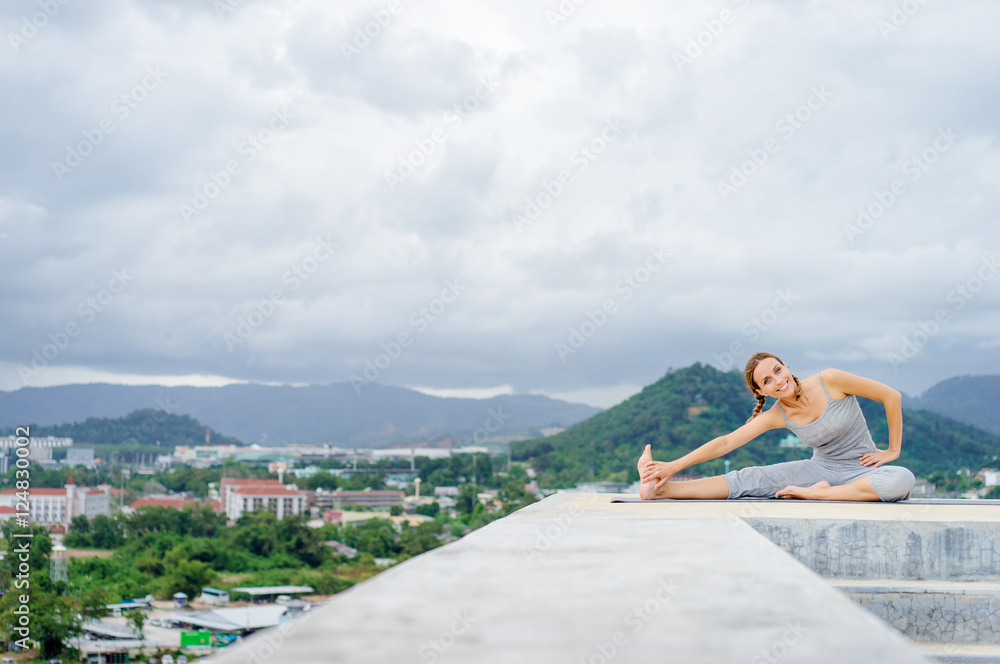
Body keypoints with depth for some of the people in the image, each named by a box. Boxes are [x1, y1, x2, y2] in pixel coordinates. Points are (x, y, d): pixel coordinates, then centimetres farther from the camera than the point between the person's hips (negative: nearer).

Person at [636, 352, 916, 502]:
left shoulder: (829, 381, -17)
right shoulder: (777, 415, -7)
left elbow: (891, 396, -10)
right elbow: (725, 442, -9)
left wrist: (892, 451, -5)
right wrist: (673, 466, -16)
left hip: (862, 469, -2)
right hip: (821, 468, 2)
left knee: (903, 480, -36)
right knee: (751, 479, -17)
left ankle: (817, 493, -31)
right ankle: (660, 489, -27)